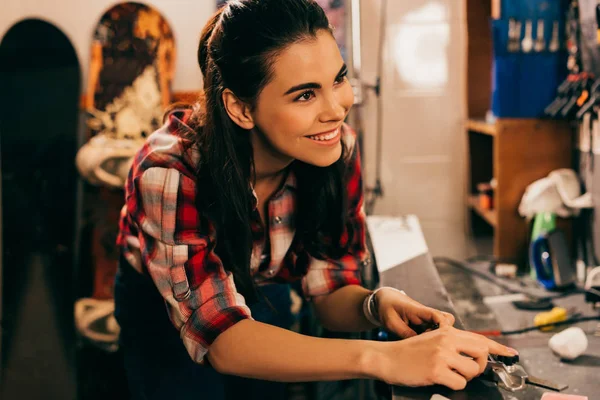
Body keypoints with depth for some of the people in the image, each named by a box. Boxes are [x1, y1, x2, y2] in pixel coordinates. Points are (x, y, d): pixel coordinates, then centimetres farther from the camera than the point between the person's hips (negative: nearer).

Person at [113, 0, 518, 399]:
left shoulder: (338, 149, -25)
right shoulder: (170, 173, -38)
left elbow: (331, 292, -16)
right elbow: (222, 338, -42)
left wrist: (378, 303, -40)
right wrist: (382, 358, -53)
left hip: (265, 301, 3)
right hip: (167, 314, -3)